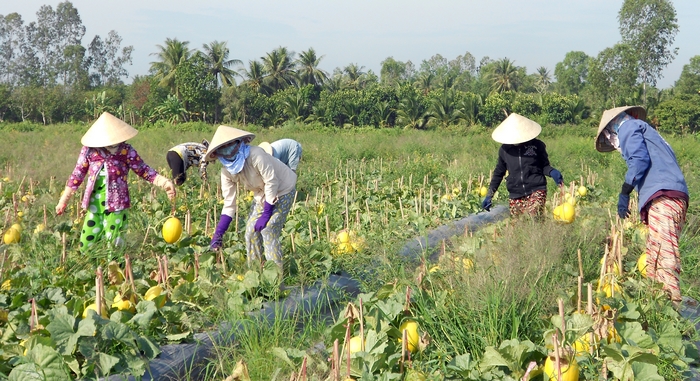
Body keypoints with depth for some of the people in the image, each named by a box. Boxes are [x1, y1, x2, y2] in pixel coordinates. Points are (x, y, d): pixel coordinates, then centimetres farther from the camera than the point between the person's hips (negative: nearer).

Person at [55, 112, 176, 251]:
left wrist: (164, 182, -17)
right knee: (87, 242, 8)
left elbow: (143, 170, -3)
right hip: (94, 204, 2)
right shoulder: (89, 150, -6)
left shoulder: (126, 151, -9)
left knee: (113, 241, 1)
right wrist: (63, 200, 8)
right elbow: (78, 174, 4)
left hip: (116, 203, -2)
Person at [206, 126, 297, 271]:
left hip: (282, 190, -7)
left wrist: (266, 214, -24)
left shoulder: (255, 155, -32)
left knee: (268, 230, -17)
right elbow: (229, 203, -8)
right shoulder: (226, 172, -11)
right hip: (262, 195, 7)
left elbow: (272, 182, -27)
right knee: (251, 231, 4)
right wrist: (218, 234, -14)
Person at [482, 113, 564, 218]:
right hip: (515, 196, 3)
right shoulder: (504, 149, 7)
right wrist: (489, 195, 17)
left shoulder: (537, 145, -1)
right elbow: (498, 173, 19)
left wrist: (552, 172, -13)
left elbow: (544, 166, 11)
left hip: (536, 192, -3)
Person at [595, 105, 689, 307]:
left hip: (663, 196, -9)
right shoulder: (645, 131, 36)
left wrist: (624, 193, -6)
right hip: (676, 197, 9)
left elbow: (640, 159, -8)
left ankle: (672, 303, -26)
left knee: (663, 254, -18)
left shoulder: (628, 126, 10)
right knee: (653, 261, 7)